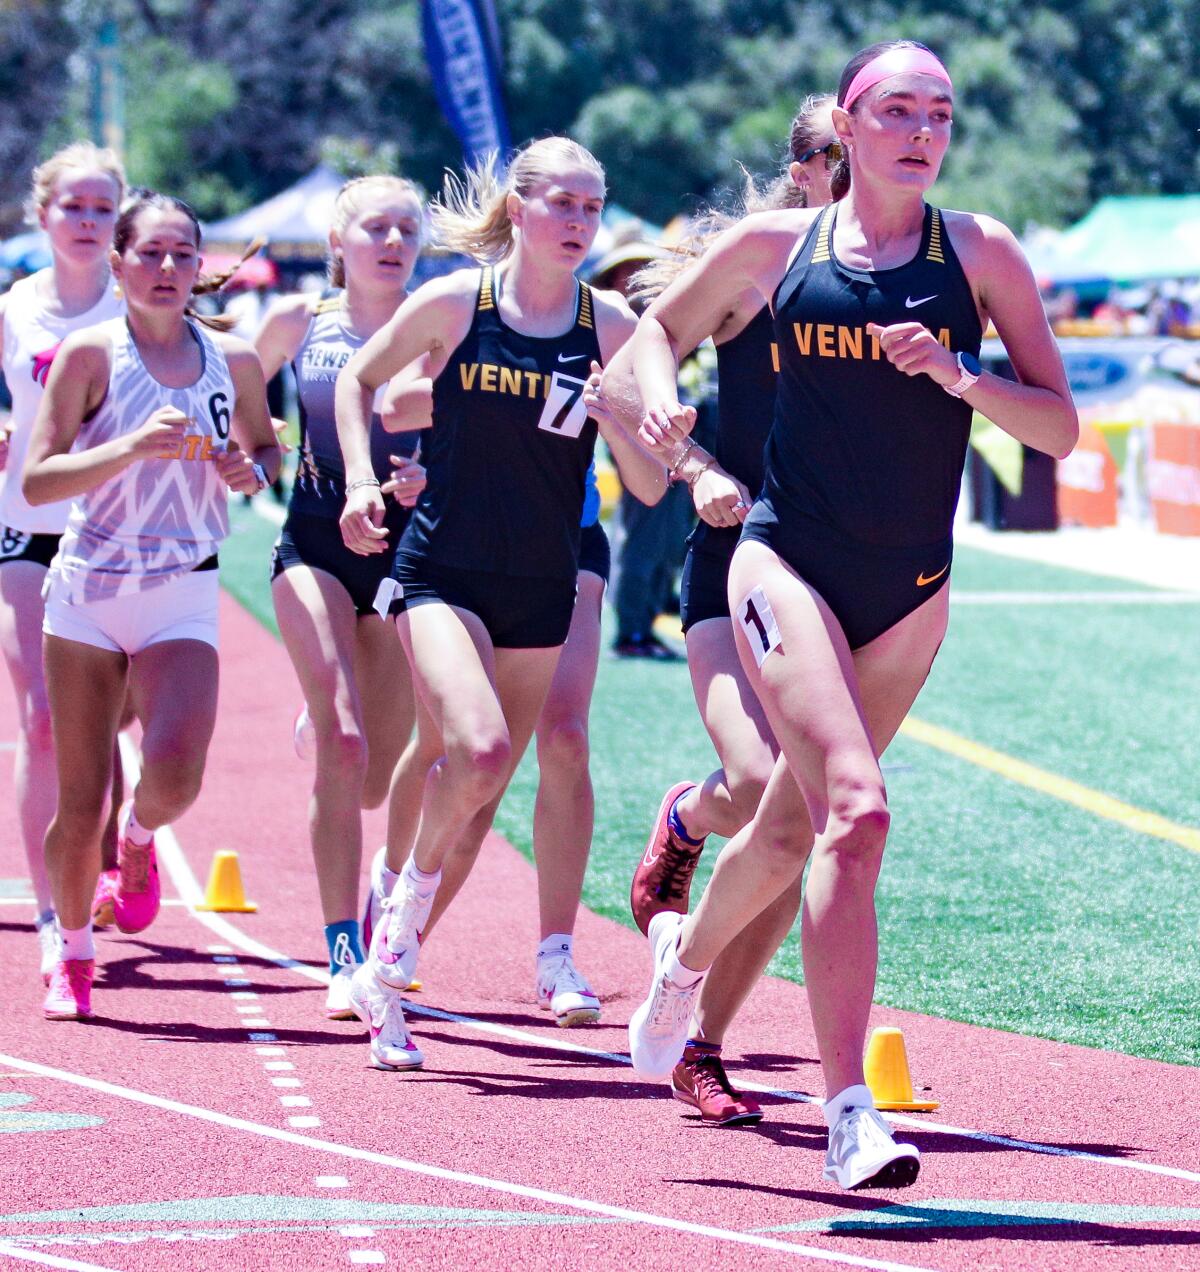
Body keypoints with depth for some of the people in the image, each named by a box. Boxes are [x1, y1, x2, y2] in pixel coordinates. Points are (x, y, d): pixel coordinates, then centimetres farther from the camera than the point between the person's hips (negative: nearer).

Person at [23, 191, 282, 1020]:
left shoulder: (234, 361, 1)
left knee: (175, 773, -22)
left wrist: (253, 470, -4)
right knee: (80, 805, 1)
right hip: (87, 588, -1)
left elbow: (266, 447, 19)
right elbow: (36, 481, -12)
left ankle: (139, 836, 15)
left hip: (182, 600, 1)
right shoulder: (90, 354, -7)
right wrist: (134, 446, -25)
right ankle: (73, 953, 26)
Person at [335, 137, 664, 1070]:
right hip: (443, 572, -3)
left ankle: (388, 973, 23)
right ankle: (409, 904, -1)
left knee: (480, 797, 8)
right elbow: (359, 379, 11)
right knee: (477, 749, -26)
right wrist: (362, 483, -1)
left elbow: (651, 482, -3)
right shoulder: (454, 304, -5)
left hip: (542, 590, 3)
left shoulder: (611, 326, -2)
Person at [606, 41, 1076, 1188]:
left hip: (911, 592, 3)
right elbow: (659, 328, 18)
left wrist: (958, 376, -17)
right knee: (855, 812, -22)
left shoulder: (979, 252, 1)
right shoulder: (773, 246, 1)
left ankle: (685, 954, 50)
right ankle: (848, 1114, -23)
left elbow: (1060, 428, 0)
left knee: (793, 826, 17)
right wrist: (657, 398, -4)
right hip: (788, 562, -3)